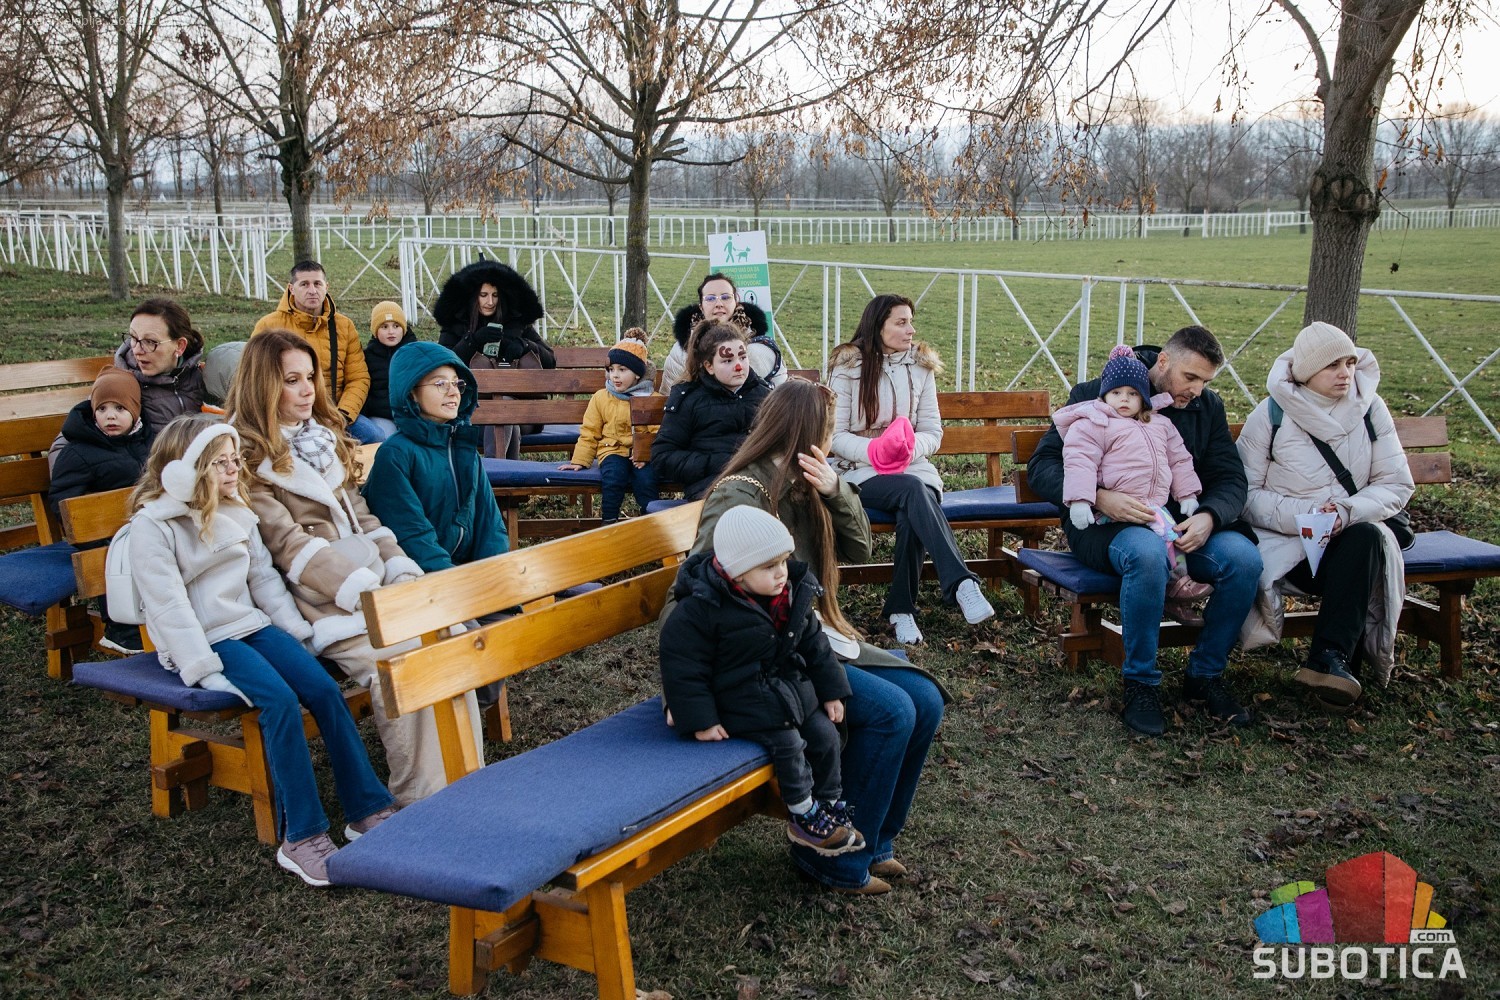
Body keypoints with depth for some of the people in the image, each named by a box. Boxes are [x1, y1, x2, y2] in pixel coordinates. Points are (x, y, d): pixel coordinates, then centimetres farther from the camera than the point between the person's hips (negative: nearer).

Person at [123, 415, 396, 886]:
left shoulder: (237, 512, 13)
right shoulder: (152, 526, -8)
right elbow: (169, 606, -15)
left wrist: (296, 631, 4)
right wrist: (205, 670, -21)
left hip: (252, 625, 6)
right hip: (205, 642, -6)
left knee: (325, 689, -16)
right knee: (280, 700, -29)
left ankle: (369, 810, -10)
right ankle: (301, 837, -22)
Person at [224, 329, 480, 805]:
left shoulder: (326, 435, 19)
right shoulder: (247, 458, -4)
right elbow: (285, 542, -12)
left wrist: (400, 567, 1)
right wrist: (365, 590, -21)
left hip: (370, 570, 7)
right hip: (318, 591, -7)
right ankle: (420, 802, -19)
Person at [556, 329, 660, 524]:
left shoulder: (652, 399, 5)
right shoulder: (601, 398, 10)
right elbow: (589, 433, 12)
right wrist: (579, 461, 3)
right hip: (613, 450, 1)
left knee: (646, 479, -29)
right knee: (613, 477, -31)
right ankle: (609, 522, -16)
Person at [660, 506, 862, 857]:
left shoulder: (791, 595, 0)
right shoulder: (701, 609, -22)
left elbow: (813, 642, 12)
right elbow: (683, 665, -19)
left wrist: (831, 691, 12)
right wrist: (700, 720, -20)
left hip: (793, 689, 7)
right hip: (742, 701, -7)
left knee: (825, 735, 3)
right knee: (788, 744, -17)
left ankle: (831, 805, 23)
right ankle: (804, 817, 4)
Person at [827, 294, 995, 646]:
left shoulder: (921, 366, 9)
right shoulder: (848, 367, 1)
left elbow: (933, 432, 7)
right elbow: (836, 435, -3)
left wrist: (910, 447, -17)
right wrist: (873, 450, -22)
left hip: (912, 466, 3)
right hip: (861, 472, -3)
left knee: (910, 516, -33)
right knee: (914, 490, -36)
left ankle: (902, 609, -23)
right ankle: (962, 584, -44)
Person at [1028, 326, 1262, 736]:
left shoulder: (1208, 407, 11)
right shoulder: (1094, 396, -4)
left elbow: (1231, 479, 6)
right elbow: (1042, 465, -10)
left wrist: (1209, 516, -19)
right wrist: (1098, 498, -28)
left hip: (1178, 524, 5)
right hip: (1106, 524, -4)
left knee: (1244, 557, -25)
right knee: (1147, 552, -40)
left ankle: (1205, 674, -2)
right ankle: (1141, 683, -19)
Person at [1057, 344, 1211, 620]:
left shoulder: (1160, 426, 24)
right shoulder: (1092, 425, 1)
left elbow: (1179, 460, 29)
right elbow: (1079, 462, -10)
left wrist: (1187, 494, 21)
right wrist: (1079, 500, -22)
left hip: (1155, 503, 7)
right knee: (1163, 528, -27)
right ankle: (1176, 582, -17)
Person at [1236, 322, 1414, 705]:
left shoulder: (1370, 409, 4)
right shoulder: (1270, 414, -4)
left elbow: (1397, 485, 1)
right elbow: (1246, 492, -7)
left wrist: (1349, 512, -18)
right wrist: (1300, 515, -22)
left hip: (1353, 533, 3)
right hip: (1283, 538, -3)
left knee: (1367, 537, -33)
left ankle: (1329, 657, -35)